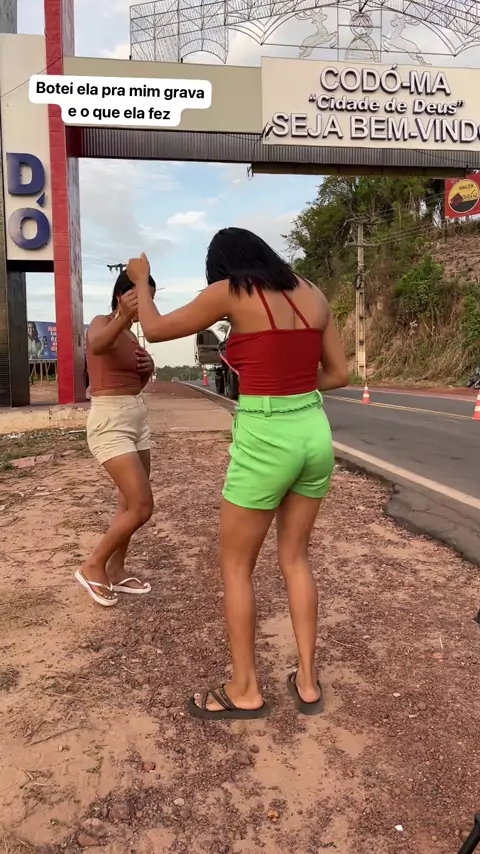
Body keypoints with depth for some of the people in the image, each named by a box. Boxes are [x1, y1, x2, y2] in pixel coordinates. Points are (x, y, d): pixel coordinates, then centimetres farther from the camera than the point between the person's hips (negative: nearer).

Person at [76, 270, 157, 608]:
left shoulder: (129, 334, 14)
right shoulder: (102, 323, -11)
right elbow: (96, 345, -37)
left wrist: (149, 367, 0)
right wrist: (124, 317, -56)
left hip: (137, 417, 9)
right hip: (109, 422, -9)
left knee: (130, 503, 13)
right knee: (141, 506, -10)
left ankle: (115, 571, 27)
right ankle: (93, 566, 9)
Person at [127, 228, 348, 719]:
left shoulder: (230, 292, -8)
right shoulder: (313, 296, 8)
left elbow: (154, 330, 3)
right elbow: (339, 374, 11)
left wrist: (141, 280, 21)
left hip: (264, 444, -6)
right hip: (314, 436, 6)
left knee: (235, 566, 12)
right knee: (294, 559, 20)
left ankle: (244, 690, 23)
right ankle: (307, 682, 26)